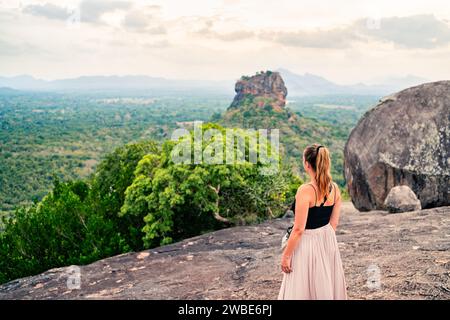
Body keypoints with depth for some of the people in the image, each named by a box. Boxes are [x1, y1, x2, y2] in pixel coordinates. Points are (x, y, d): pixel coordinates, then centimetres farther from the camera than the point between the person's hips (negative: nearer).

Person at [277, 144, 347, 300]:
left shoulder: (305, 190, -23)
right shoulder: (335, 188, -2)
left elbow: (299, 230, -21)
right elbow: (334, 223, 7)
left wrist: (285, 255, -12)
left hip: (307, 243, -7)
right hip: (328, 241, 7)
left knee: (303, 289, 8)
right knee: (326, 287, 20)